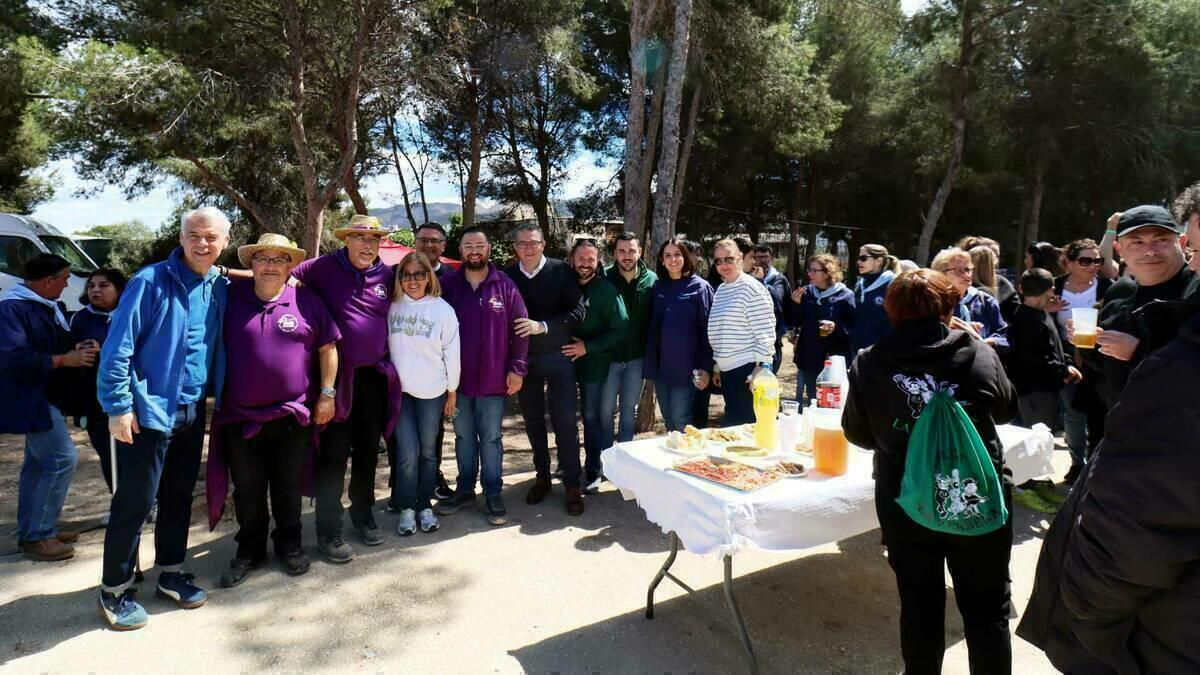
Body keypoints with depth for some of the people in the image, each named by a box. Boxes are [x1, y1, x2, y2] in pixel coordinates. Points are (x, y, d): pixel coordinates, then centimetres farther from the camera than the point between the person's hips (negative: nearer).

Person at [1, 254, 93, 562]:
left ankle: (30, 531, 26)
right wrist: (65, 359, -23)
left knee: (38, 463, 15)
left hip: (47, 397, 10)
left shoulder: (47, 306, 11)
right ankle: (37, 536, -3)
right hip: (30, 399, -10)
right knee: (63, 458, -13)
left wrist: (75, 349, 4)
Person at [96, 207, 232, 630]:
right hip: (149, 410, -5)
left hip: (193, 411, 6)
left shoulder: (220, 288, 5)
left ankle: (170, 572, 31)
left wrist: (221, 397, 6)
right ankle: (114, 590, 18)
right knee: (134, 502, 2)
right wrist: (118, 406, -14)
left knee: (180, 496, 15)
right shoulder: (151, 281, -12)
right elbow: (118, 346, -13)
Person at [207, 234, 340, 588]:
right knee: (247, 490, 12)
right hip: (240, 416, 1)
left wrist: (326, 394, -1)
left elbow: (327, 348, 3)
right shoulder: (231, 297, 1)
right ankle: (250, 549, 30)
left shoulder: (307, 301, -1)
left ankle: (289, 544, 32)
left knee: (288, 487, 13)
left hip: (293, 415, 0)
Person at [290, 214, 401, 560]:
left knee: (368, 450, 15)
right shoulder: (324, 268, -4)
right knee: (334, 453, 2)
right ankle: (328, 530, 15)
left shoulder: (388, 275, 5)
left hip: (374, 376, 4)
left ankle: (363, 514, 33)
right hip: (336, 376, -3)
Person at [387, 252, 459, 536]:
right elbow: (382, 346, 9)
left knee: (428, 451, 10)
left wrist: (452, 390, 1)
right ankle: (406, 508, 14)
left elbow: (451, 352, -1)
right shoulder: (393, 307, 1)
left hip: (432, 392, 0)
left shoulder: (443, 309, -4)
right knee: (408, 452, -2)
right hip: (399, 389, 1)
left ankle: (425, 506, 24)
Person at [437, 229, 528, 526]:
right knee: (464, 437, 15)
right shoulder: (447, 285, 1)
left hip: (493, 379, -2)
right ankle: (464, 490, 28)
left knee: (491, 438, 7)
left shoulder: (505, 285, -4)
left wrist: (517, 368, -8)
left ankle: (493, 494, 19)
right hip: (458, 378, 2)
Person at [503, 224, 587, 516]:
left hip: (557, 357, -3)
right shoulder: (507, 275, 0)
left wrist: (543, 326, -23)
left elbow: (577, 311, -12)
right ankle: (542, 477, 28)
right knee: (533, 421, 13)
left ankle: (572, 485, 10)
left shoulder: (561, 271, -6)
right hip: (523, 358, 3)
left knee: (565, 421, 0)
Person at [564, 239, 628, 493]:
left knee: (593, 417, 2)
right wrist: (564, 345, -1)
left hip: (595, 364, -4)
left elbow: (620, 331, -13)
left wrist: (587, 347, -18)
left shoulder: (607, 291, -10)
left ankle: (593, 470, 16)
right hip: (566, 361, 4)